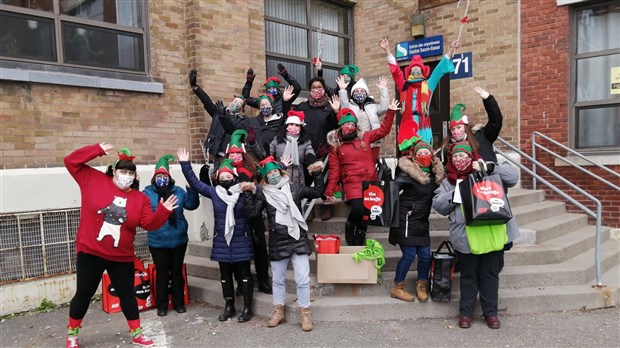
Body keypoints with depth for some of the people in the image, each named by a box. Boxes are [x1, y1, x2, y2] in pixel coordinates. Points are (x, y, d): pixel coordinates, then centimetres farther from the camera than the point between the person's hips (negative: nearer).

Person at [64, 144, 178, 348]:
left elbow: (149, 224, -4)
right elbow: (71, 161, -5)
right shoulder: (93, 180, -4)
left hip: (122, 257, 2)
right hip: (90, 253, -2)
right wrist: (98, 150, -14)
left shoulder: (140, 198, 0)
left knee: (127, 294, 12)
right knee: (84, 294, 11)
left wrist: (163, 211, -21)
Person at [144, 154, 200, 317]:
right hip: (158, 242, -2)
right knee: (162, 273, 8)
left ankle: (179, 303, 27)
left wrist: (192, 189, -13)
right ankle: (161, 305, 22)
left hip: (178, 240, 2)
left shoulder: (178, 191, 4)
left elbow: (192, 205, 1)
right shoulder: (148, 192, -2)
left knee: (177, 272, 13)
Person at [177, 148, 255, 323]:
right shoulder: (214, 192, 1)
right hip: (222, 241, 3)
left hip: (241, 240, -3)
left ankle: (247, 308, 15)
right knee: (225, 275, 12)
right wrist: (185, 164, -3)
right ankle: (229, 307, 26)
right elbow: (195, 182, 3)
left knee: (244, 274, 4)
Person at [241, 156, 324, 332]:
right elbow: (252, 213, -6)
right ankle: (278, 311, 33)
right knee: (278, 280, 16)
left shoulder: (294, 187, 3)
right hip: (277, 243, 1)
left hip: (298, 240, 0)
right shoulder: (263, 193, 2)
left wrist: (318, 174, -2)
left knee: (303, 280, 1)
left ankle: (305, 313, 16)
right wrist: (248, 194, -11)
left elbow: (316, 192, 7)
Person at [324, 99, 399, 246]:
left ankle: (360, 234, 23)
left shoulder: (364, 137, 13)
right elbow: (334, 170, 7)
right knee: (358, 209, -22)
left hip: (370, 181, 3)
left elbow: (383, 130, 17)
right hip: (352, 183, -3)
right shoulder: (336, 146, 8)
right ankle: (350, 226, 10)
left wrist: (390, 112, 9)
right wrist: (329, 191, 3)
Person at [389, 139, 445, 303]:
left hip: (422, 221, 6)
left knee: (425, 254, 7)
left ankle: (421, 285, 29)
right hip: (407, 220, -6)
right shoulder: (408, 172, -14)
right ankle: (397, 288, 13)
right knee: (409, 254, -4)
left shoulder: (436, 173, 7)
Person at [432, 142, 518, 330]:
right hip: (464, 236, 1)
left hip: (491, 233, 0)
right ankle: (465, 312, 24)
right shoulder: (449, 182, 11)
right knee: (468, 275, 11)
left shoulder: (486, 174, 7)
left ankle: (491, 312, 25)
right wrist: (456, 193, -9)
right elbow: (438, 205, 4)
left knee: (490, 274, 10)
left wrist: (488, 167, -11)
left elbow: (513, 176, -2)